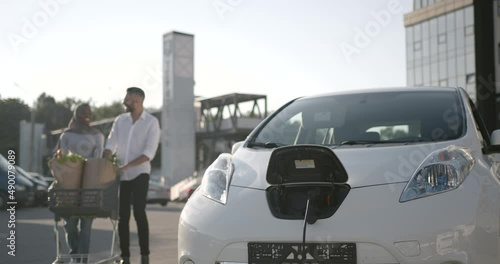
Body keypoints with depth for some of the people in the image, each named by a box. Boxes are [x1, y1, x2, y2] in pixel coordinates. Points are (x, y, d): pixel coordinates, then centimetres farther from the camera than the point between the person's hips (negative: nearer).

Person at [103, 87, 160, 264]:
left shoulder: (151, 122, -6)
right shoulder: (119, 120, 7)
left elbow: (149, 153, -14)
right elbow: (110, 145, 0)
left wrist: (127, 166, -22)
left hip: (139, 173, -4)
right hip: (121, 175, 4)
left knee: (139, 212, -13)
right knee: (122, 215, 5)